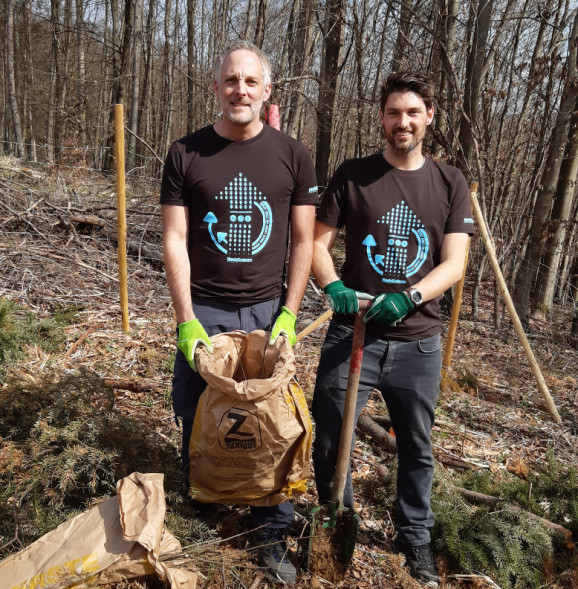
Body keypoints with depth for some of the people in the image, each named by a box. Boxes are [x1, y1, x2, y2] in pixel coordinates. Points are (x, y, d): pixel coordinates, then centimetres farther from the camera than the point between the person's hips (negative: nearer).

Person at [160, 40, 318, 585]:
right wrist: (187, 321, -11)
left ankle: (271, 534, 27)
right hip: (204, 311, 0)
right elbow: (174, 240, -4)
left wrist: (288, 317, -7)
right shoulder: (186, 154, -1)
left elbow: (303, 241, 1)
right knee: (193, 419, 13)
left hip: (268, 309, 0)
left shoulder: (292, 155, 0)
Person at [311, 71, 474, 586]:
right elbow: (318, 242, 1)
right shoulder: (353, 175, 1)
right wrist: (333, 287, -20)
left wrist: (409, 297, -22)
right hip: (352, 334, -1)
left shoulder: (450, 183, 3)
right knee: (330, 441, 7)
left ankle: (415, 537, 40)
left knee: (417, 447, 15)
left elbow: (455, 263, -4)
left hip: (418, 342, 1)